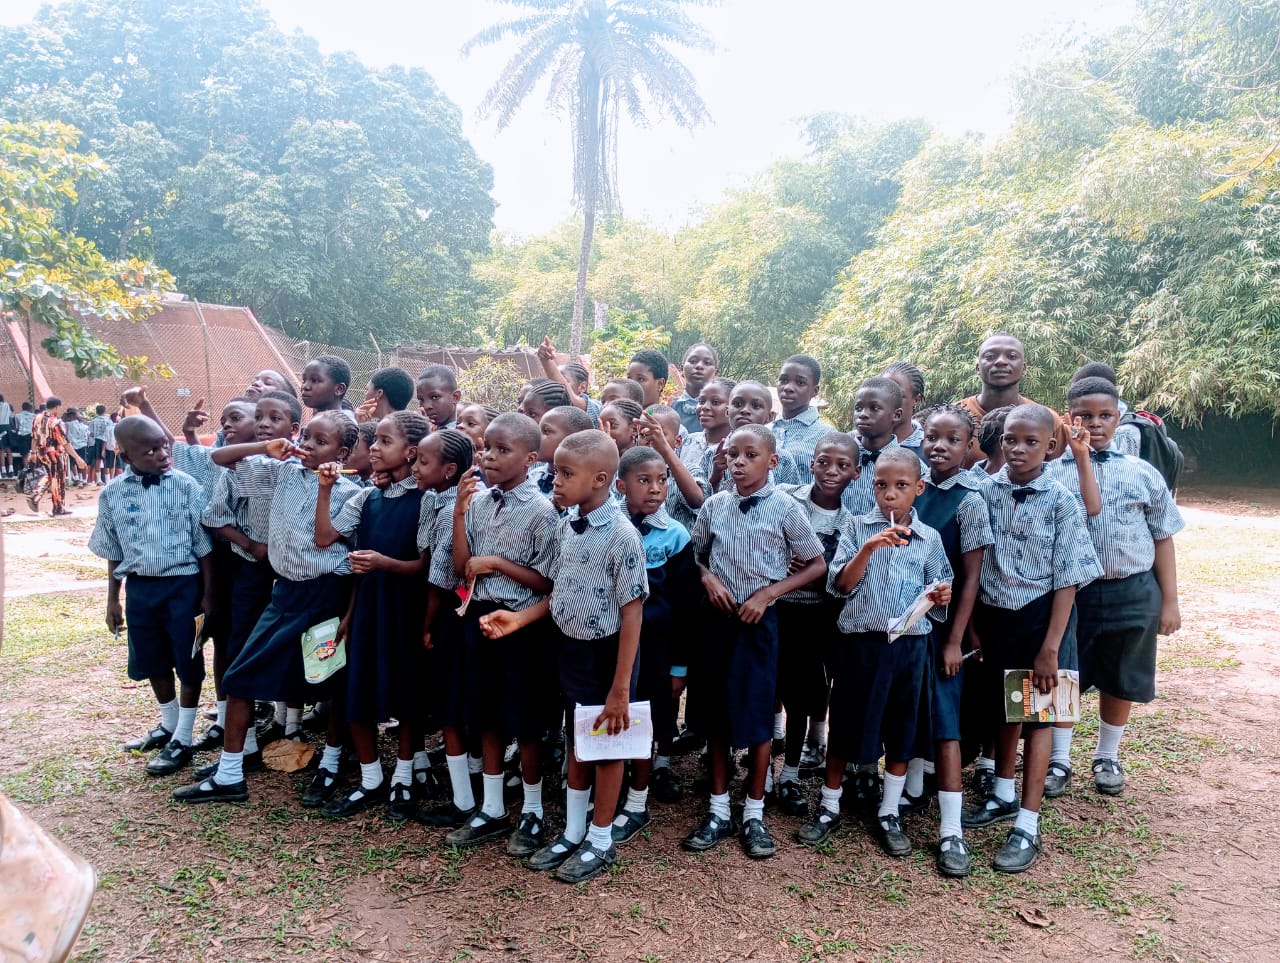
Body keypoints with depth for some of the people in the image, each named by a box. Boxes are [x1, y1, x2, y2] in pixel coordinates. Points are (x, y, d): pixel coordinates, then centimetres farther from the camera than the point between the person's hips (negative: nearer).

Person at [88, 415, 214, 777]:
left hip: (183, 584, -3)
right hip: (139, 587, 4)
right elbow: (113, 552, 9)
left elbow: (203, 545, -6)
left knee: (188, 662, 5)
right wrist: (113, 600, 11)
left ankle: (182, 740, 19)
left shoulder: (186, 486, -10)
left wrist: (208, 593, -6)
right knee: (152, 663, 17)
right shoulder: (113, 494, -1)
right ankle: (168, 725, 39)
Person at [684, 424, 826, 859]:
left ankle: (754, 813, 21)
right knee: (714, 712, 9)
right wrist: (708, 578, -8)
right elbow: (694, 555, 14)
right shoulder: (714, 505, 2)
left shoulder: (785, 508, -7)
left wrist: (767, 594, -10)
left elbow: (816, 565, -1)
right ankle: (718, 809, 23)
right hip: (718, 616, 3)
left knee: (757, 714, 4)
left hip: (758, 619, -3)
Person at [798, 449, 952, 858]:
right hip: (860, 641, -1)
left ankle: (889, 813, 26)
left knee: (901, 729, 10)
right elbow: (841, 585, -8)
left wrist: (943, 596, -10)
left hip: (908, 644, 2)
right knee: (845, 725, 8)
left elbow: (938, 591, 13)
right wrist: (868, 548, -21)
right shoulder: (858, 528, -1)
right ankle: (829, 807, 25)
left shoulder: (929, 538, 4)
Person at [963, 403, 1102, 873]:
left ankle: (1027, 825, 14)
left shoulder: (1061, 502, -12)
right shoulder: (985, 492, -5)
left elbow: (1067, 580, -11)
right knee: (1002, 708, 19)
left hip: (1041, 616, -3)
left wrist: (1050, 647, -14)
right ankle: (1004, 794, 39)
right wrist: (972, 624, -1)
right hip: (993, 615, 3)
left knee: (1037, 715, 6)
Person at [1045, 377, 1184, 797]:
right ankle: (1058, 760, 26)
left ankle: (1107, 758, 36)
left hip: (1133, 593, 2)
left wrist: (1169, 601, 3)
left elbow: (1163, 539, 6)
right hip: (1069, 591, -2)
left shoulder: (1142, 473, 2)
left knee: (1120, 682, 15)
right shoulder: (1051, 474, -4)